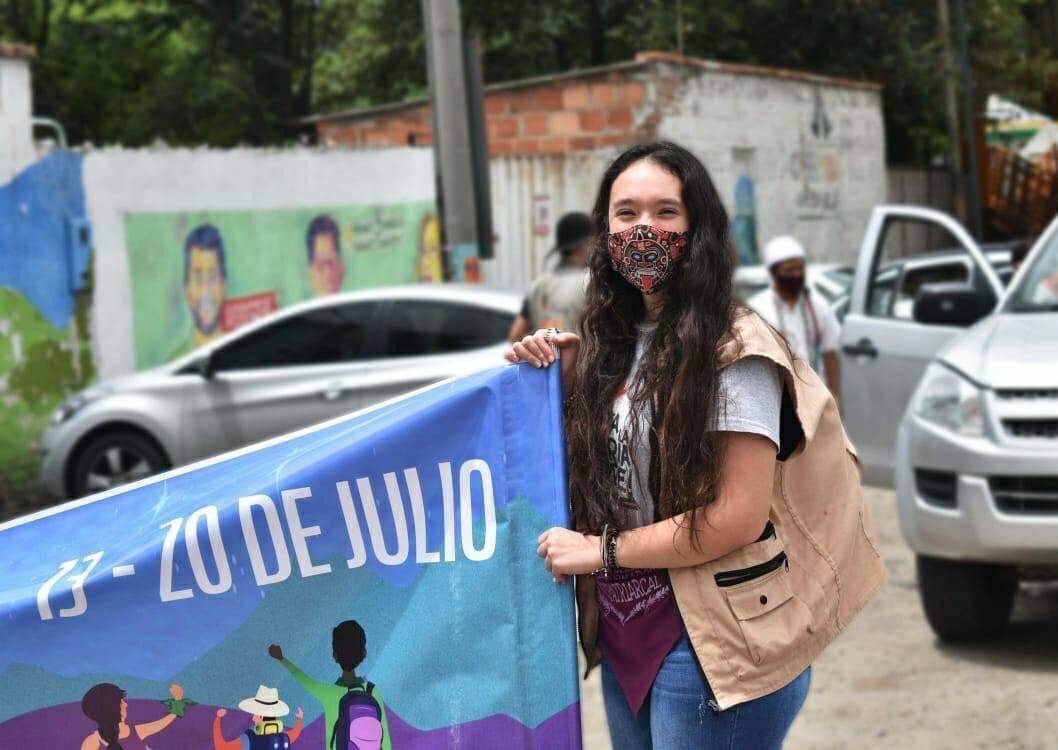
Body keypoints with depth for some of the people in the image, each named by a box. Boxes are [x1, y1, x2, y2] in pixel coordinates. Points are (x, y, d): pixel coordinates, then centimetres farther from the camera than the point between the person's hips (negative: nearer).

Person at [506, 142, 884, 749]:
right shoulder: (612, 342, 9)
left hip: (709, 647, -7)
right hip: (625, 634, 7)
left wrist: (603, 550, -13)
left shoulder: (732, 347, -14)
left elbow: (740, 515, -19)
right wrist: (556, 379, 3)